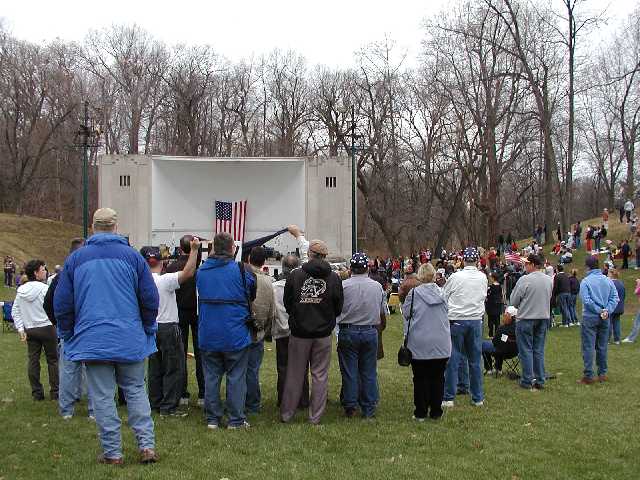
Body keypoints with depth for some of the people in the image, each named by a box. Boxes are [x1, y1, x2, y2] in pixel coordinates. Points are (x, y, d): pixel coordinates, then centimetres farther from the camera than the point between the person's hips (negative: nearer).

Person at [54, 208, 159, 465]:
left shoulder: (75, 259, 2)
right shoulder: (132, 256, 0)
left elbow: (62, 303, 5)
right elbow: (150, 298, 2)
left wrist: (68, 335, 16)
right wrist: (147, 329, 15)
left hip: (92, 340, 0)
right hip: (130, 339, 1)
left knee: (103, 397, 4)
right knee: (136, 390, 11)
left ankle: (112, 452, 8)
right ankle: (147, 445, 5)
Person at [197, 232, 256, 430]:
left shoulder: (201, 271, 2)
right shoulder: (240, 270, -12)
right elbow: (252, 294, -1)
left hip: (208, 335, 4)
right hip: (236, 335, -3)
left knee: (211, 376, 11)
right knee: (236, 377, 5)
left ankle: (212, 418, 15)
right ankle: (236, 419, 8)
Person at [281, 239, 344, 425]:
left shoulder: (295, 275, -9)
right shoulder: (334, 278, -7)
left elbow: (287, 303, 2)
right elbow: (338, 308, 3)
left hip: (299, 333, 0)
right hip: (323, 334, 0)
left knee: (294, 374, 10)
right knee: (320, 375, 9)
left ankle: (286, 414, 18)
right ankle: (315, 416, 12)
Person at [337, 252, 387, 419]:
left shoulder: (343, 286, -9)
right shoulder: (377, 286, 1)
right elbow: (383, 314, 10)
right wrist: (380, 325, 27)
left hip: (348, 332, -2)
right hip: (370, 333, 2)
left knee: (349, 372, 6)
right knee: (369, 372, 9)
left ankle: (350, 407, 11)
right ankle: (369, 409, 12)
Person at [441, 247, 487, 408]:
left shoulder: (455, 277, -9)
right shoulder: (483, 278, 1)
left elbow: (443, 297, 1)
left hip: (456, 321, -3)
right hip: (476, 320, 3)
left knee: (453, 359, 2)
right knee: (475, 360, 10)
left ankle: (449, 397, 3)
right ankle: (478, 397, 14)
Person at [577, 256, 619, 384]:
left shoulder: (586, 281, -10)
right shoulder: (607, 280, 5)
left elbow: (586, 300, -18)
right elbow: (615, 298, 0)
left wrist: (599, 310, -11)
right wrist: (607, 311, -7)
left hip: (590, 317, -5)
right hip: (605, 318, 5)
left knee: (588, 347, -2)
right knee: (602, 346, 13)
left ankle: (588, 376, -4)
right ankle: (602, 374, 18)